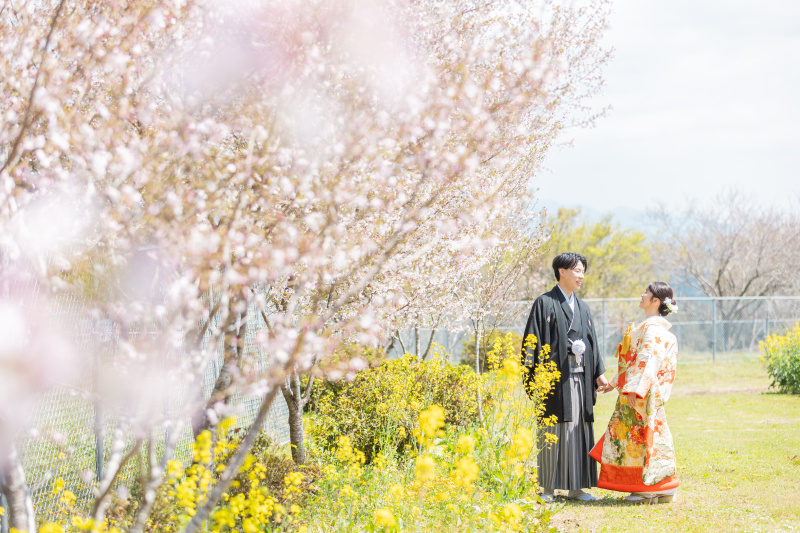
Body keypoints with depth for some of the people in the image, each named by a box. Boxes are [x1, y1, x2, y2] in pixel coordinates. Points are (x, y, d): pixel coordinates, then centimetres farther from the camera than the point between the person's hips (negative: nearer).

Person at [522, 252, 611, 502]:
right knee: (552, 432, -4)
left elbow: (591, 343, 19)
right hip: (555, 377, -6)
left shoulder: (582, 307, 18)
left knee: (579, 430, 6)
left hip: (580, 378, 6)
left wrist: (599, 374, 9)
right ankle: (548, 488, 1)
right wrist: (536, 376, -15)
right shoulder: (545, 303, -2)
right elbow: (533, 340, -7)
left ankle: (576, 487, 11)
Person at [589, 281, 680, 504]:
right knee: (634, 435, 10)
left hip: (644, 394, -10)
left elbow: (648, 361, -21)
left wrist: (634, 390, -26)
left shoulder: (653, 329, -13)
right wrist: (614, 383, 27)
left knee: (643, 435, -6)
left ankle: (653, 491, -1)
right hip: (633, 391, 10)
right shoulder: (647, 327, 17)